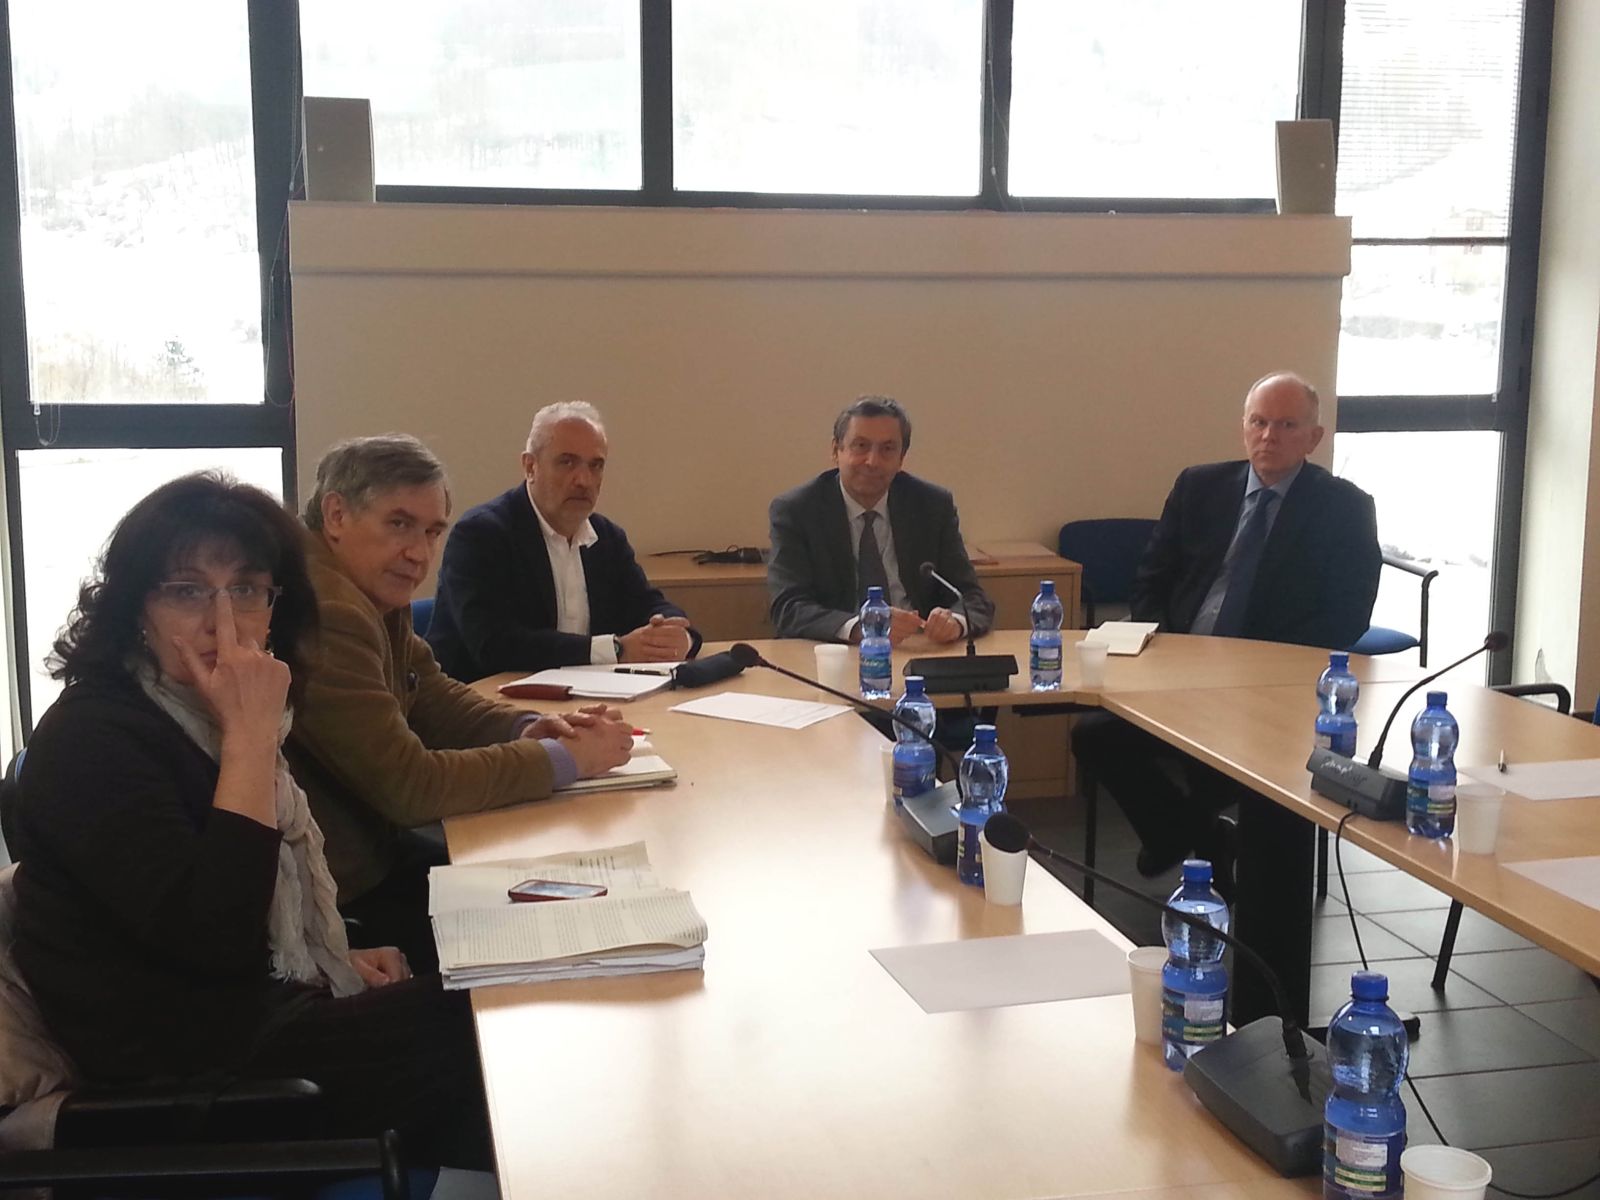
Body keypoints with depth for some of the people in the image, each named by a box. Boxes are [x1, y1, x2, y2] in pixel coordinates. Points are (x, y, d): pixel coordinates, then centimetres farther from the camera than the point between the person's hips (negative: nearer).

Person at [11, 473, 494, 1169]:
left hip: (269, 1002, 8)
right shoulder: (92, 739, -18)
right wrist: (253, 735, -26)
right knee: (486, 1042, -11)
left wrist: (337, 957, 5)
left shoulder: (195, 716, 9)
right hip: (183, 1075, -8)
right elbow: (213, 937, -29)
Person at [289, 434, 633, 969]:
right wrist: (564, 759, -18)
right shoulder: (326, 613, -26)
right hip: (332, 901, -9)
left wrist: (526, 728, -5)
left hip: (370, 849, 9)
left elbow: (436, 699, 15)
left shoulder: (373, 595, 5)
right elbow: (408, 785, -26)